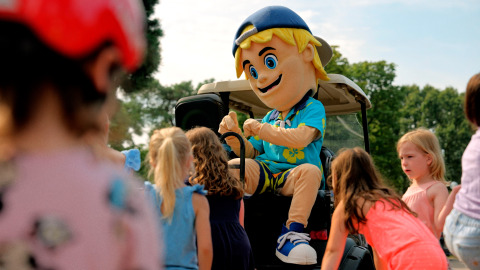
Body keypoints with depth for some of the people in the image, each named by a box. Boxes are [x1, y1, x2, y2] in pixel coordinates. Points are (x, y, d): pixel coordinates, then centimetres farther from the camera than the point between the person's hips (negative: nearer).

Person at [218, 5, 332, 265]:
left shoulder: (313, 109, 1)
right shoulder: (269, 117, 21)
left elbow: (300, 138, -19)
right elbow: (251, 152, 17)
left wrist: (261, 130, -14)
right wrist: (235, 136, -2)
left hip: (292, 177, -4)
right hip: (264, 173, 5)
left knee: (310, 171, -36)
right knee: (235, 166, -21)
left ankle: (291, 234, -36)